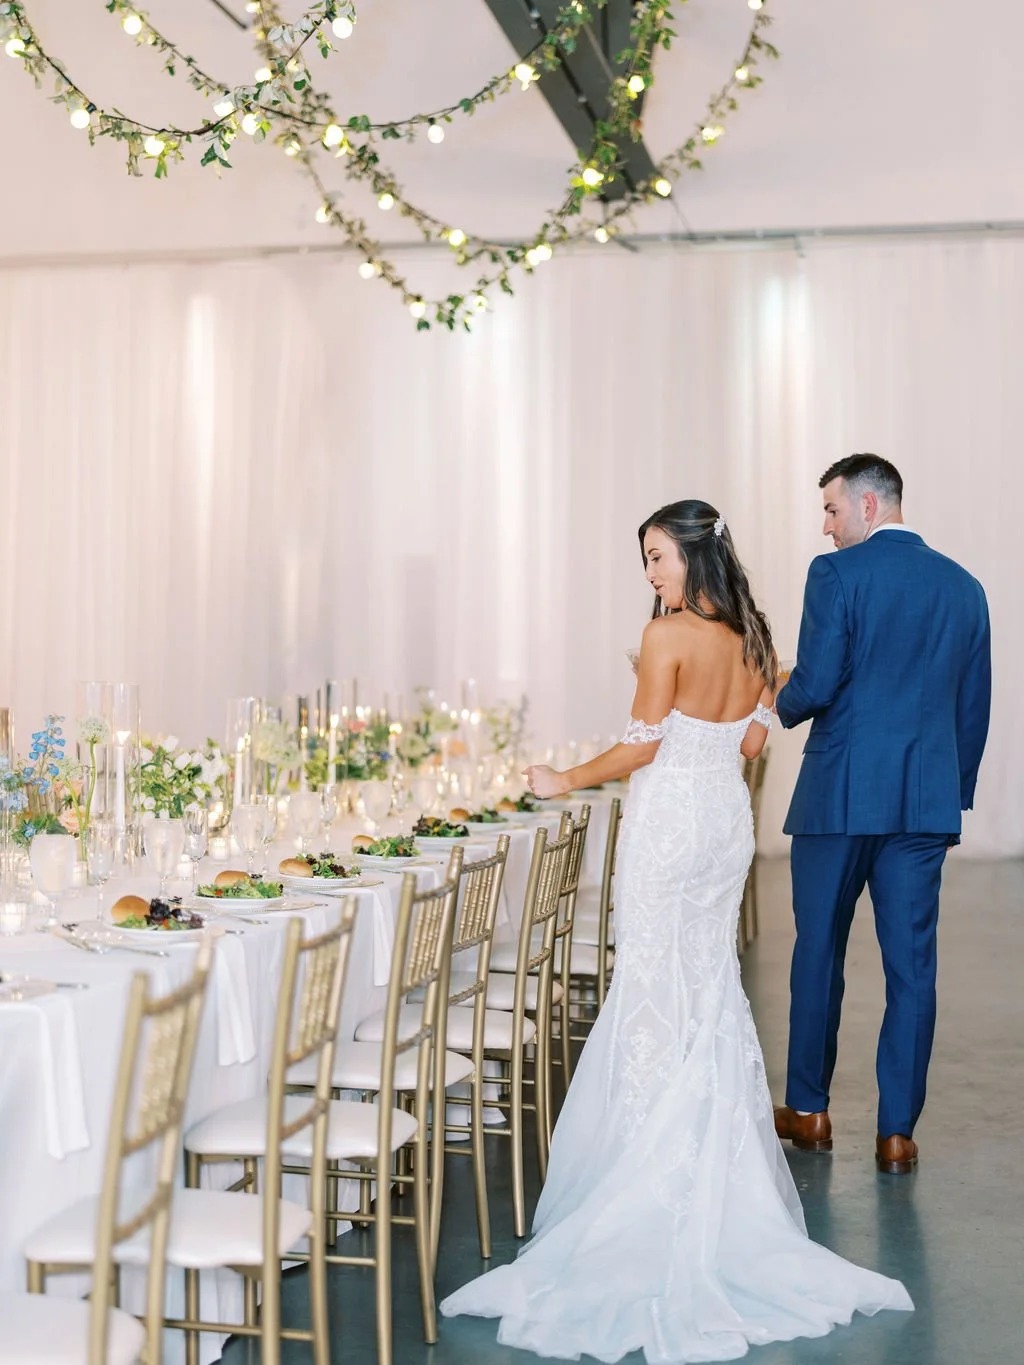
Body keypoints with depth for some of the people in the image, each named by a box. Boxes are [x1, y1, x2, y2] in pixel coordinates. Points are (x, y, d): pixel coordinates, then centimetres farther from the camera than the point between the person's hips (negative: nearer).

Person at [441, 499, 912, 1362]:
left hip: (671, 816, -7)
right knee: (711, 988, 14)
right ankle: (721, 1176, 21)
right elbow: (752, 740, 10)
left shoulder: (669, 636, -14)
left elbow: (645, 746, -12)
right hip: (728, 816, 7)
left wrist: (567, 780, 0)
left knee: (658, 991, 0)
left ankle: (658, 1177, 5)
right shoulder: (751, 641, 7)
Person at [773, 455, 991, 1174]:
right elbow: (974, 708, 12)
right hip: (927, 800, 4)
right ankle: (898, 1132, 9)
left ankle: (809, 1109, 22)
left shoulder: (838, 573, -8)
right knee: (912, 964, 5)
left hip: (840, 793, -4)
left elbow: (815, 685, -15)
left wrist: (782, 704, 8)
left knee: (819, 951, 11)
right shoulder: (964, 587, 9)